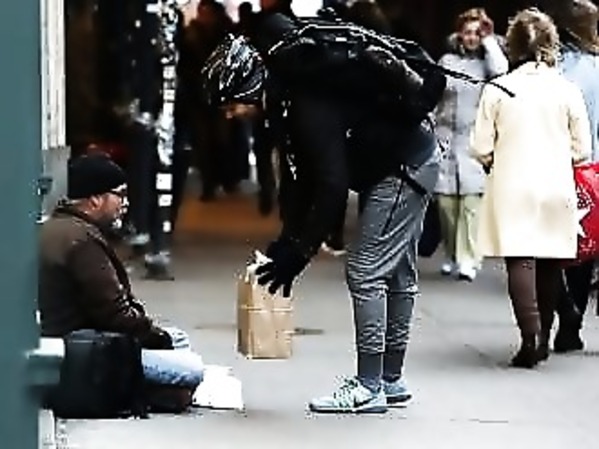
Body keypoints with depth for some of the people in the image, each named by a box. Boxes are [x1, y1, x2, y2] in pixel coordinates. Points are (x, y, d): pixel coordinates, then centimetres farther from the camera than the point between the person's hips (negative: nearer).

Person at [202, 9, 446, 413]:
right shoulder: (292, 94, 1)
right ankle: (391, 380, 26)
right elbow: (303, 175, 6)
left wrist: (299, 251, -24)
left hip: (405, 169, -10)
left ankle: (369, 387, -5)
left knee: (366, 273, -9)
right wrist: (289, 239, 1)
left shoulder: (311, 107, -30)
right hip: (407, 161, 10)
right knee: (397, 273, 16)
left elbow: (332, 187, -30)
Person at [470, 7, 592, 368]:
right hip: (557, 190, 2)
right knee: (550, 264, 14)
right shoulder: (568, 91, -3)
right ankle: (543, 338, 21)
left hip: (512, 190, -2)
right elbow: (582, 150, 0)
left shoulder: (497, 89, -5)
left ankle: (531, 335, -21)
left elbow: (481, 149, -3)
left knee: (521, 260, -4)